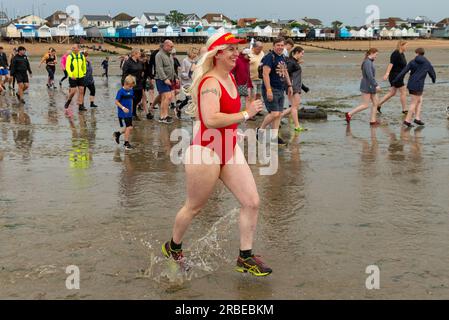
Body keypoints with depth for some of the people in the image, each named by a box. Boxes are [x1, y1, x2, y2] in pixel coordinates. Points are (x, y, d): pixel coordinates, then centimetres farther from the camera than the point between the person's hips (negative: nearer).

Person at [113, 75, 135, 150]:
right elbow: (116, 102, -12)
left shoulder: (131, 91, 7)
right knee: (128, 127, -8)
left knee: (130, 128, 8)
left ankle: (118, 133, 31)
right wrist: (123, 108, -22)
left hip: (129, 113, 7)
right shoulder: (121, 91, -13)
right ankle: (126, 143, 5)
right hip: (122, 113, -7)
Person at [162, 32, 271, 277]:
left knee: (252, 202, 0)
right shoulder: (210, 83, -20)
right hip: (206, 151, -8)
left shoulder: (230, 77, 8)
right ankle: (173, 247, 35)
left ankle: (245, 257, 12)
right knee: (194, 207, 10)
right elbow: (211, 119, -35)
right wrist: (246, 114, -29)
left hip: (230, 150, 8)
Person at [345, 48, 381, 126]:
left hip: (371, 86, 10)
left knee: (376, 103, 6)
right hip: (366, 86, -10)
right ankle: (350, 114, 0)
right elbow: (369, 75, -25)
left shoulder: (370, 62, 14)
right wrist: (376, 85, -25)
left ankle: (373, 120, 8)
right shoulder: (367, 62, -16)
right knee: (366, 105, -8)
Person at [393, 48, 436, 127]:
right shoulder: (427, 63, -1)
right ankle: (407, 120, -1)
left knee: (420, 101, 17)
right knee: (414, 103, 1)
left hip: (411, 84, 4)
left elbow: (403, 72, -2)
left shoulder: (412, 62, 3)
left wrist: (396, 80, 3)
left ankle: (417, 118, 11)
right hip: (418, 85, -4)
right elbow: (432, 73, 12)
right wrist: (434, 79, 34)